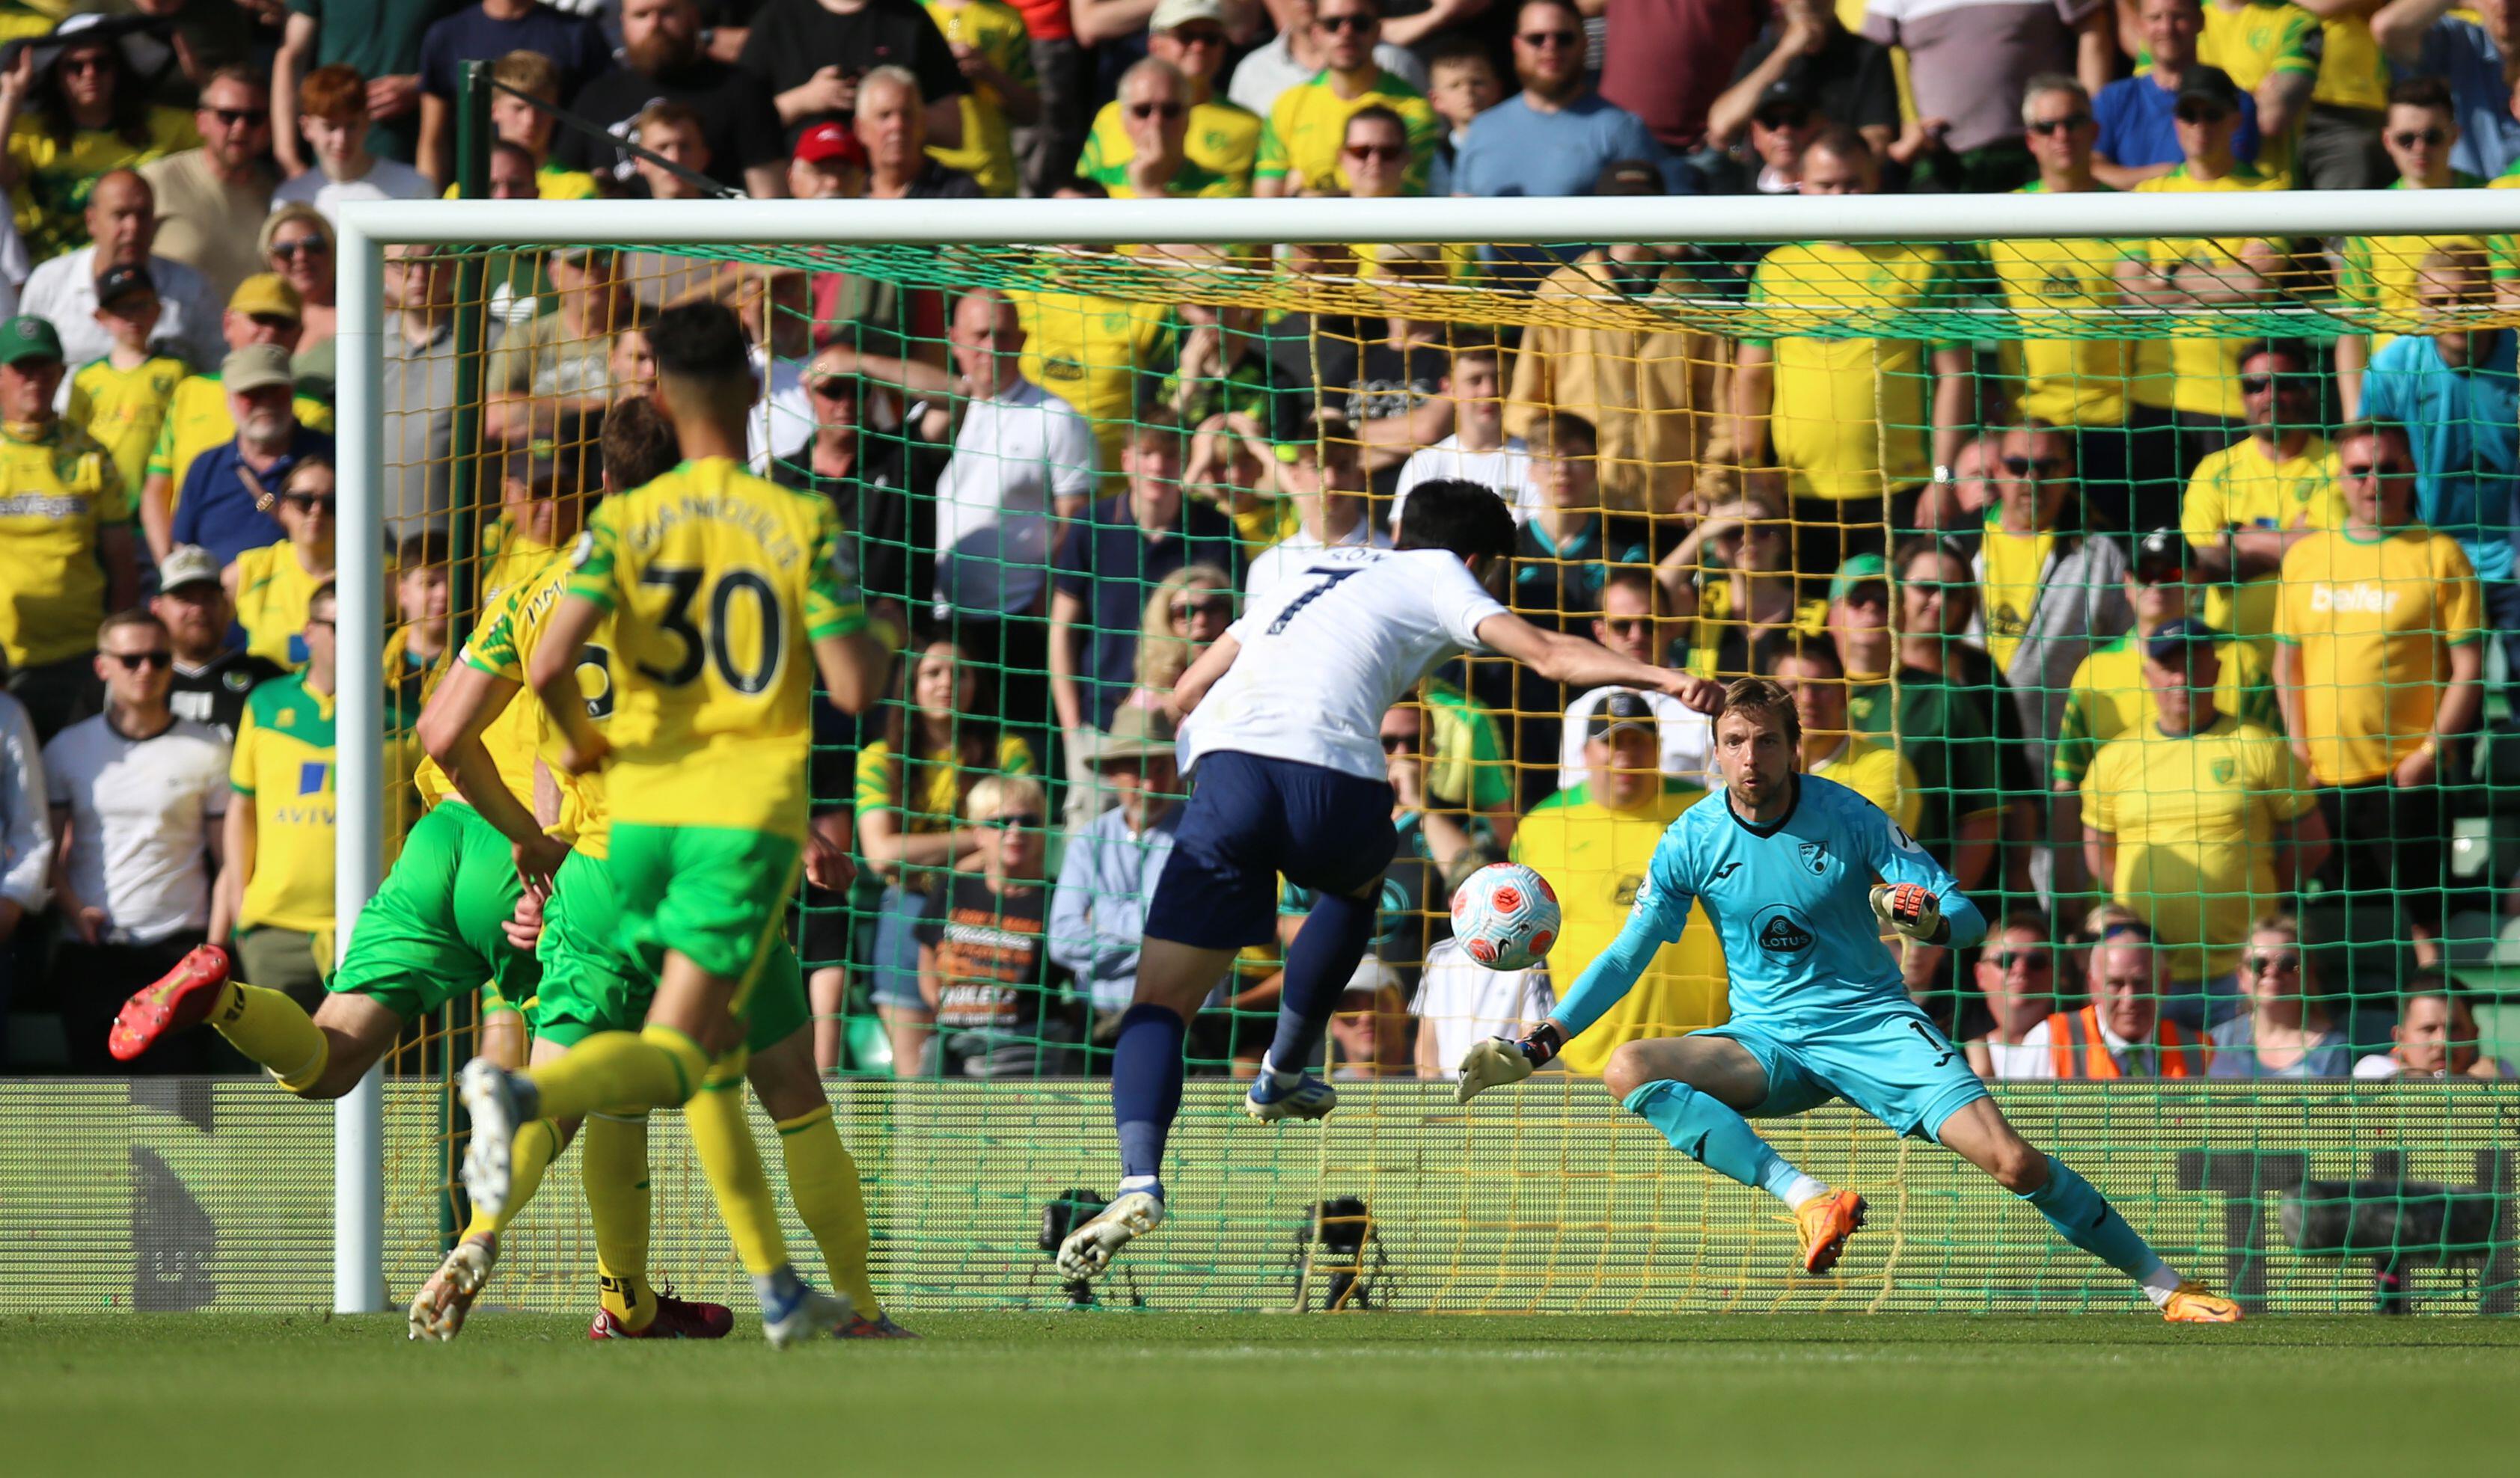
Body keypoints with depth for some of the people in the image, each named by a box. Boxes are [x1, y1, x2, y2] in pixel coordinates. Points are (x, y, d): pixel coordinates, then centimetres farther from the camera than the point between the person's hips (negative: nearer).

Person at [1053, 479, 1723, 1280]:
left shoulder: (1314, 573, 35)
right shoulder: (1438, 577, 20)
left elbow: (1187, 692, 35)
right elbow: (1547, 653, 5)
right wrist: (1661, 677, 2)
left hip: (1226, 764, 3)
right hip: (1331, 779, -3)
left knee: (1159, 1004, -1)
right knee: (1357, 885, 36)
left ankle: (1140, 1179, -26)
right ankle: (1280, 1077, 39)